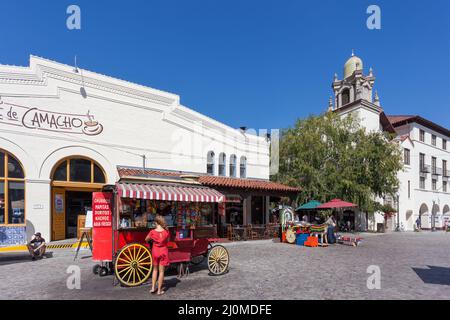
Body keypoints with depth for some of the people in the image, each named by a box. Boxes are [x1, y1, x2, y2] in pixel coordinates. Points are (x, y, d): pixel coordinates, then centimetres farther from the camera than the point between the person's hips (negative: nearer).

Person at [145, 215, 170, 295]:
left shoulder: (152, 232, -13)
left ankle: (153, 288, 21)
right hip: (163, 251, -1)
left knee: (155, 269, 21)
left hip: (155, 251, 1)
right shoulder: (166, 232, -12)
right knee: (161, 271, 8)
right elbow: (167, 241, 2)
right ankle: (159, 290, 14)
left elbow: (146, 239, 3)